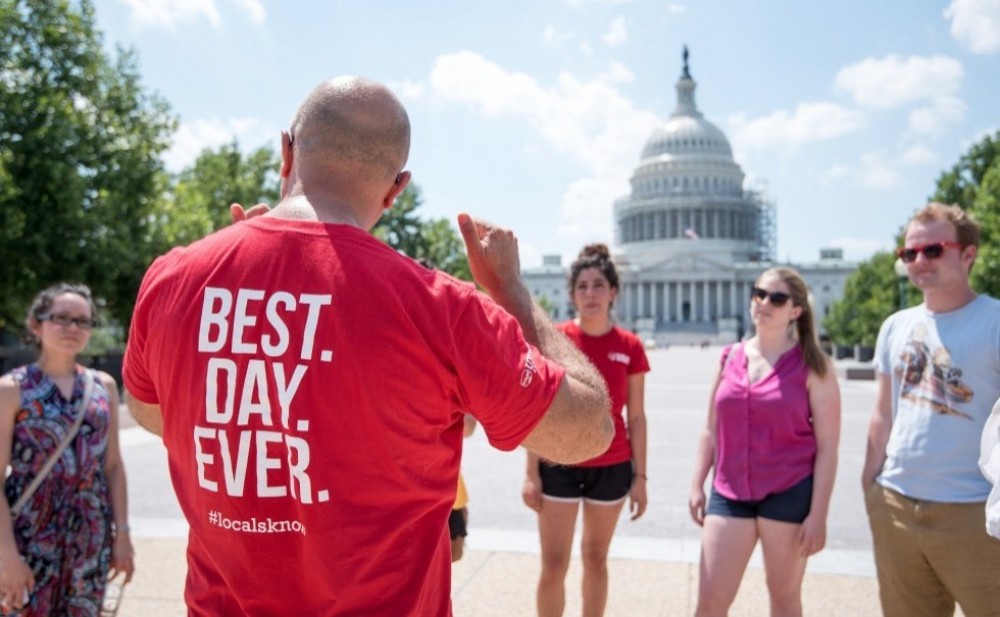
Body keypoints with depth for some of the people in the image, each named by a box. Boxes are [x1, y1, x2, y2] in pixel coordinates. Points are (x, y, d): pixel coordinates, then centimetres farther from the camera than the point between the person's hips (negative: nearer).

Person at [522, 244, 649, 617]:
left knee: (596, 559, 16)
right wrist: (531, 473, -6)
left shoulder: (629, 347, -3)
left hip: (611, 468, 1)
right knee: (553, 566, 2)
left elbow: (636, 417, 3)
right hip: (559, 467, -1)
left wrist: (640, 476, 1)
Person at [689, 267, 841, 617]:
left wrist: (818, 514, -11)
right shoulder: (729, 358, 6)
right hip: (730, 493, 3)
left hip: (789, 494, -3)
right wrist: (697, 486, 8)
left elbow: (827, 446, -7)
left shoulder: (811, 366, -6)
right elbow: (711, 430, 12)